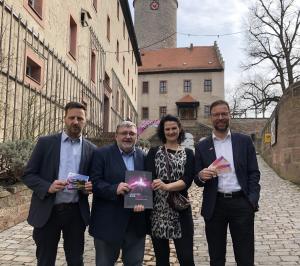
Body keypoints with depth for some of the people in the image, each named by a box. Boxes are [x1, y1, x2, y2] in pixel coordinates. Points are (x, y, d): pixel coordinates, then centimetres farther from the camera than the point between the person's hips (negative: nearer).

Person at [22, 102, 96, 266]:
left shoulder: (91, 149, 5)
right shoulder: (45, 142, 0)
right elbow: (28, 175, 0)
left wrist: (90, 186, -10)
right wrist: (48, 187, -18)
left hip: (76, 212, 1)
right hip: (47, 212, -1)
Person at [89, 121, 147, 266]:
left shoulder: (143, 156, 8)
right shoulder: (101, 154, -4)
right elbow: (94, 182, -10)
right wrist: (114, 189, -25)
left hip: (136, 222, 4)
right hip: (108, 222, -3)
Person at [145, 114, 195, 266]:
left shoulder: (188, 153, 7)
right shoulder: (154, 152, 8)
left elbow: (187, 180, -7)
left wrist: (167, 186, -26)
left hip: (181, 210, -1)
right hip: (157, 210, 1)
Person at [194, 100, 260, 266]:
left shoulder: (244, 141, 4)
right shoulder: (202, 146, 5)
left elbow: (254, 173, 3)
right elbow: (197, 181, 6)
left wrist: (252, 200, -9)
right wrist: (201, 176, -17)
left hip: (241, 204, 0)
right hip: (214, 205, 1)